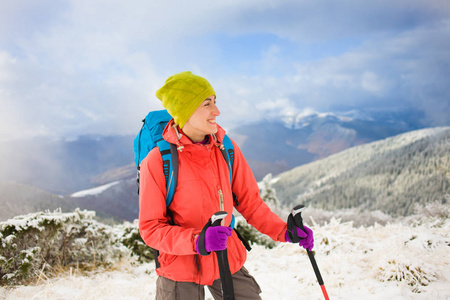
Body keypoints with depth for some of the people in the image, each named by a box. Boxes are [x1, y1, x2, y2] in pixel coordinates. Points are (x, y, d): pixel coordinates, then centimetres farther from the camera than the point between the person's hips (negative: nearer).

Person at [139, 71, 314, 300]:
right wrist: (197, 241, -28)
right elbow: (151, 228, -13)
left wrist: (284, 231, -7)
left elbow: (249, 201, 5)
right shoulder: (157, 162, -17)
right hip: (181, 269, -3)